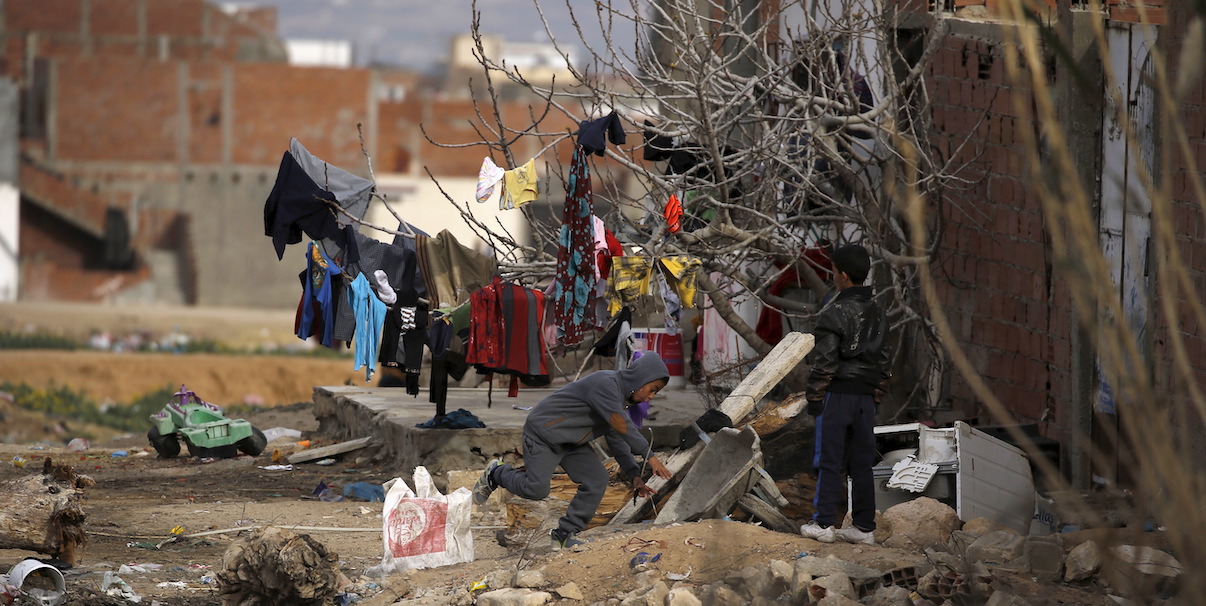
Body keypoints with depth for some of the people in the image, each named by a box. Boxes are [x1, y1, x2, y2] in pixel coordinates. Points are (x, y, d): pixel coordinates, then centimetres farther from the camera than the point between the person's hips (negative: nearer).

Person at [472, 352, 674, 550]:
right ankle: (496, 473, 17)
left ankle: (563, 535, 2)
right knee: (536, 490, -14)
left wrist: (634, 475, 1)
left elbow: (616, 439, 11)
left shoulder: (621, 394, 6)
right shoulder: (604, 383, -26)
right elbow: (621, 426, -33)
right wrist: (649, 456, -32)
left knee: (597, 479, -6)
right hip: (543, 433, -9)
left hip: (572, 443, 9)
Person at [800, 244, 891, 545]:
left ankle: (823, 523, -1)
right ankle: (864, 526, 10)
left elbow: (824, 361, -15)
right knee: (861, 462, 9)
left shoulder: (836, 313, -13)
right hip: (865, 396, 7)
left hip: (837, 394, -7)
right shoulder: (877, 313, 10)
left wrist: (813, 396, -6)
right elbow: (885, 360, 15)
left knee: (829, 460, -1)